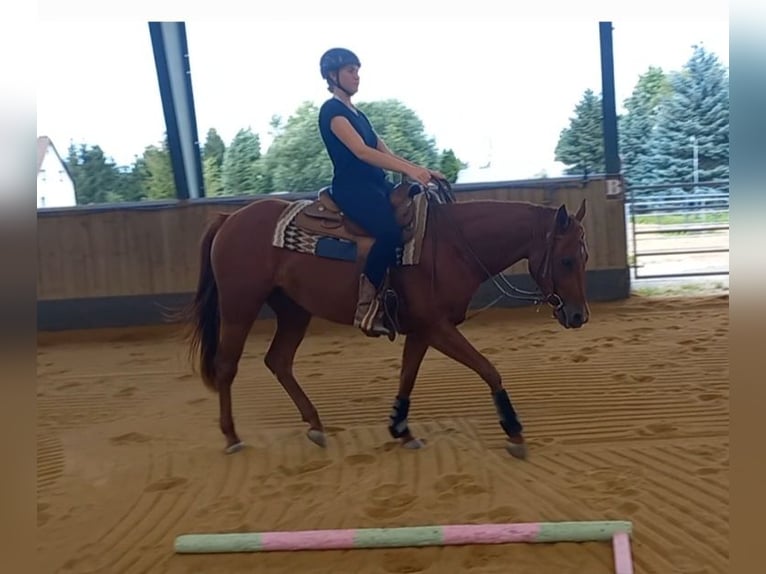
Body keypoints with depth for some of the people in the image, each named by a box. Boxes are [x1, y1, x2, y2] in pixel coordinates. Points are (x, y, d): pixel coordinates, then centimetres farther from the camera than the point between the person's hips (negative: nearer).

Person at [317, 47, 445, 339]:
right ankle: (367, 307, -25)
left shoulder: (357, 114, 24)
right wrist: (410, 170, -28)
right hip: (352, 189, -10)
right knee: (391, 231, -34)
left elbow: (387, 154, 18)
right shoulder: (332, 110, -5)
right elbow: (361, 151, -20)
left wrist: (421, 170, 3)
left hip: (375, 186, 10)